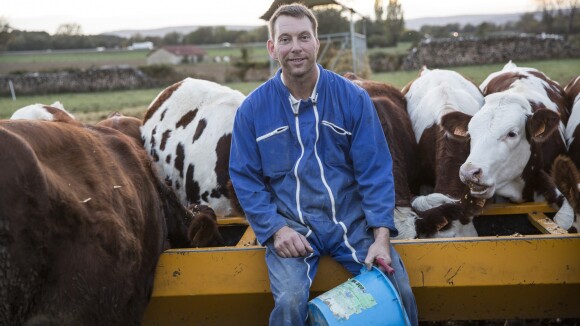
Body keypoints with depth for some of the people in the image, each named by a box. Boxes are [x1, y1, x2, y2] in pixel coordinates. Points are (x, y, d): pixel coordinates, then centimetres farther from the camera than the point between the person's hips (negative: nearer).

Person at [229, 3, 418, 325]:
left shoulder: (353, 98, -3)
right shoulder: (253, 109, -2)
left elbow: (375, 171, -3)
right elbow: (245, 178, 2)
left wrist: (381, 236, -13)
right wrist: (275, 229, -12)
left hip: (352, 220, 1)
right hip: (291, 225, 0)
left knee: (398, 291, -15)